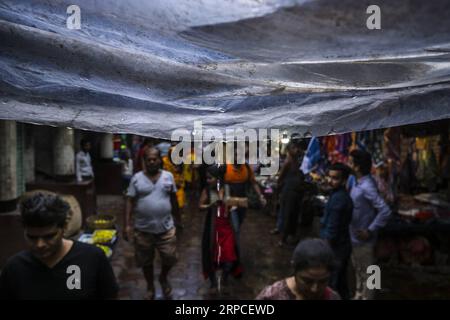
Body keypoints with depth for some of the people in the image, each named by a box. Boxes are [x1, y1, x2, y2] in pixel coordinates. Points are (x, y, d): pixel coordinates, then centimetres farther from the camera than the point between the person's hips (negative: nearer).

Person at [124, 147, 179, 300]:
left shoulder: (168, 176, 1)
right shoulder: (137, 178, -5)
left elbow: (173, 198, 9)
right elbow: (130, 201, -6)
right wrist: (127, 224, -12)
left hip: (166, 228, 1)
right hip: (143, 229, 0)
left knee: (170, 258, 2)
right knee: (146, 261, 13)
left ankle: (163, 278, 34)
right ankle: (150, 286, 37)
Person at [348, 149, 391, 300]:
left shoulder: (367, 187, -26)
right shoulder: (358, 182, 2)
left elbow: (385, 211, -30)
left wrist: (370, 230, -23)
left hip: (362, 238, -9)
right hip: (354, 236, 9)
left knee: (366, 271, 9)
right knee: (358, 269, 25)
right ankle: (359, 295, 43)